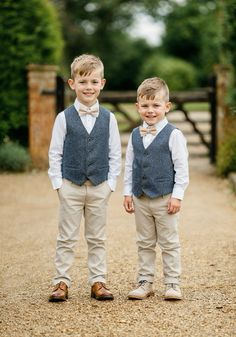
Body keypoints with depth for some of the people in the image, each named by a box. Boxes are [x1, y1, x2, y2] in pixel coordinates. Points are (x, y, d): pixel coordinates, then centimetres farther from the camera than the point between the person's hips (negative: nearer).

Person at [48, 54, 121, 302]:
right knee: (66, 238, 4)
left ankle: (98, 281, 16)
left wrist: (110, 183, -2)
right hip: (70, 186, -1)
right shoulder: (64, 118, -3)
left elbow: (115, 154, 4)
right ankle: (61, 282, 10)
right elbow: (55, 153, 0)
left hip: (99, 188, 1)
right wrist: (58, 183, -6)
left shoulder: (108, 118, 1)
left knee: (97, 239, 10)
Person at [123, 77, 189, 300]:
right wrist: (127, 192, 7)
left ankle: (172, 284, 11)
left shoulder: (173, 135, -9)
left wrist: (177, 195, -12)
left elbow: (182, 168, -9)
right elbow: (129, 166, 11)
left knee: (169, 243, 4)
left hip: (165, 198, -5)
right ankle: (145, 282, 19)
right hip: (140, 198, 5)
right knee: (144, 243, 12)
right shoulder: (135, 135, 6)